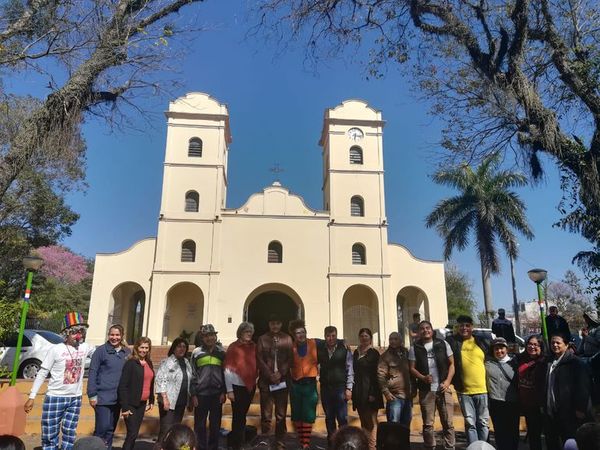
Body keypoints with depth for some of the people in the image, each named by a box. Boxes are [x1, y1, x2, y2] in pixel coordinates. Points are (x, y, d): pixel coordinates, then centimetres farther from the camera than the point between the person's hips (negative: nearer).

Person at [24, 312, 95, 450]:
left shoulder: (85, 348, -1)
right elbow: (42, 373, -7)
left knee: (70, 435, 11)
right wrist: (32, 397, -8)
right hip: (55, 397, -3)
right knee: (50, 435, 5)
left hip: (75, 398, 3)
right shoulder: (56, 349, -11)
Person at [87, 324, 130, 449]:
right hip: (103, 396, -4)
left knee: (111, 429, 13)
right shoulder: (101, 350, -7)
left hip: (118, 398, 4)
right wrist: (92, 395, -11)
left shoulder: (127, 352, 5)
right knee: (102, 427, -6)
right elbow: (92, 373, -7)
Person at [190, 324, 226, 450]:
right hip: (201, 394, -1)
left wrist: (223, 392, 0)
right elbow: (193, 374, 1)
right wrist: (193, 394, -3)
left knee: (215, 424, 10)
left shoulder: (221, 352, 3)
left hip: (217, 394, 1)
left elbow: (225, 373, 6)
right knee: (200, 425, 7)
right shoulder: (196, 352, 0)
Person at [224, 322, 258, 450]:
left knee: (242, 415, 16)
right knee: (238, 416, 2)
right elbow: (228, 370, -9)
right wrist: (229, 390, -11)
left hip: (250, 385, 5)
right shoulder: (233, 347, -8)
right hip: (237, 386, -5)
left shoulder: (253, 346, 5)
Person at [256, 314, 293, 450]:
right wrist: (270, 375, -10)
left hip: (283, 380, 1)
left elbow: (290, 358, 2)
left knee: (281, 414, 5)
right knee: (266, 414, 0)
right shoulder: (262, 339, 5)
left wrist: (280, 373, -10)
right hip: (266, 380, -1)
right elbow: (259, 359, 0)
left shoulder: (287, 339, 7)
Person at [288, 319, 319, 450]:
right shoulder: (291, 348, -2)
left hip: (310, 384, -2)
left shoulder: (314, 344, -4)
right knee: (297, 414, 10)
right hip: (295, 385, 2)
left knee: (308, 415, -2)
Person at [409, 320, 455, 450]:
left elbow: (451, 364, 5)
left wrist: (448, 381, -7)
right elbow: (412, 368, 1)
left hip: (443, 388, 0)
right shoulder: (414, 348, 2)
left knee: (448, 422, 4)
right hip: (425, 390, 0)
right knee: (428, 424, 7)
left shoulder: (443, 344, 3)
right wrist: (423, 378, -16)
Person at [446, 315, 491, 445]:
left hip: (482, 390, 2)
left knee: (483, 423, 11)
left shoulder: (483, 341, 5)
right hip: (464, 391, -1)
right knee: (470, 424, 5)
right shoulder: (452, 341, -2)